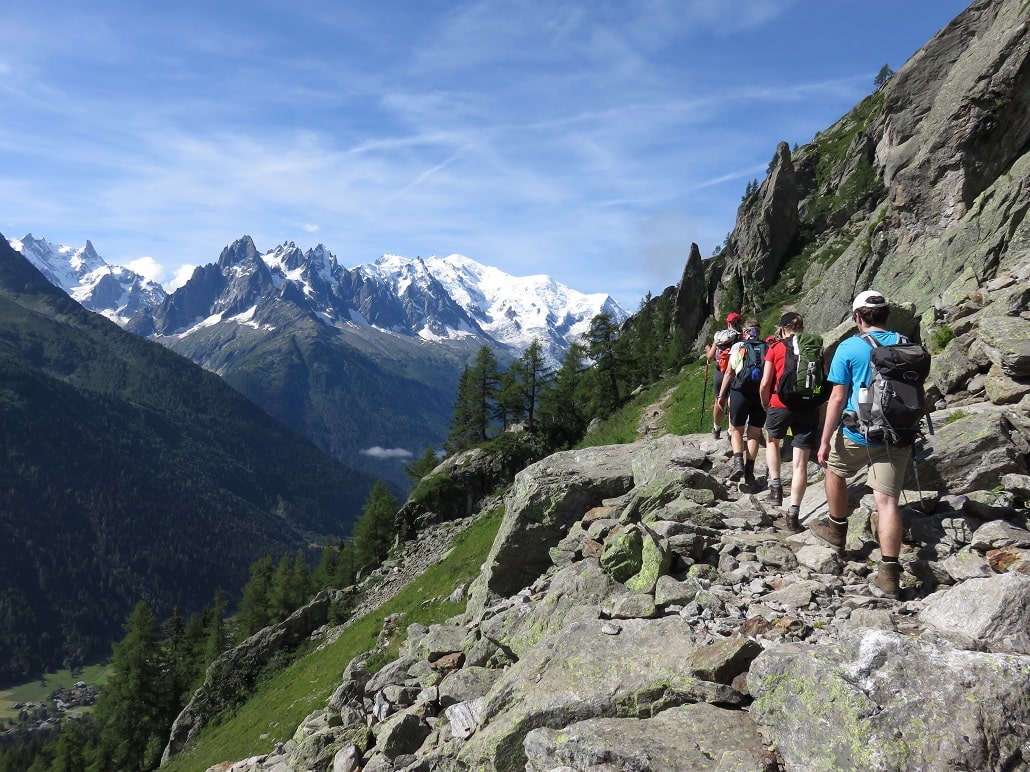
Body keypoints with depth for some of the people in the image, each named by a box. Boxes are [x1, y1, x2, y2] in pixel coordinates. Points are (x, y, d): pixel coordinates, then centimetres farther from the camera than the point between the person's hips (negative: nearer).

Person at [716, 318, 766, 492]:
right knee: (754, 434, 10)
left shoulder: (738, 346, 4)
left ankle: (738, 462, -10)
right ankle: (749, 473, 6)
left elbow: (729, 372, 0)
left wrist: (722, 395, 5)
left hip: (741, 392, -2)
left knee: (736, 430, 12)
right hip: (762, 395, 2)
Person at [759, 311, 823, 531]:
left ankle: (776, 487, 19)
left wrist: (765, 404, 14)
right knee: (800, 463, 2)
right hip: (809, 408, 1)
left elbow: (765, 384, -2)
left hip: (780, 405, -1)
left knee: (772, 441, 29)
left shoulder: (776, 348, 2)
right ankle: (793, 514, -1)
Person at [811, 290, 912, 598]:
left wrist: (825, 441, -5)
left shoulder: (849, 348, -8)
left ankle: (837, 530, 38)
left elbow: (837, 398, -10)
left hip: (858, 434, -3)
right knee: (887, 500, 1)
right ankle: (889, 572, -3)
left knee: (834, 470, 25)